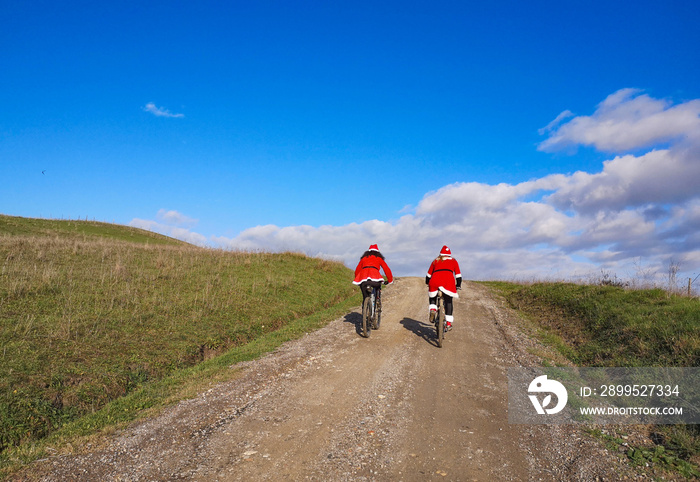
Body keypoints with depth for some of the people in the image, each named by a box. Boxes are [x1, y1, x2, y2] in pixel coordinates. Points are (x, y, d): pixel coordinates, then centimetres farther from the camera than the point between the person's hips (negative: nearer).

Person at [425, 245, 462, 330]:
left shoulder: (435, 261, 31)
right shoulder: (453, 261, 30)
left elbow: (429, 274, 33)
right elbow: (458, 275, 26)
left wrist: (427, 283, 47)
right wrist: (458, 285, 36)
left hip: (435, 281, 1)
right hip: (448, 282, -1)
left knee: (432, 297, 24)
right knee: (448, 301, 10)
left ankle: (433, 309, -4)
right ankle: (448, 323, 4)